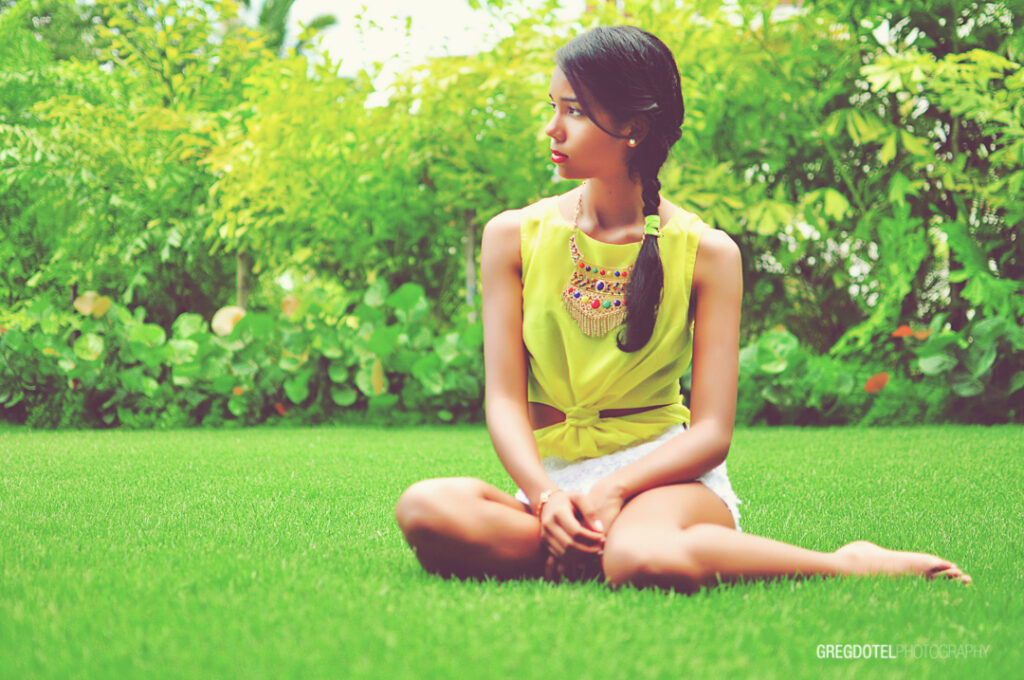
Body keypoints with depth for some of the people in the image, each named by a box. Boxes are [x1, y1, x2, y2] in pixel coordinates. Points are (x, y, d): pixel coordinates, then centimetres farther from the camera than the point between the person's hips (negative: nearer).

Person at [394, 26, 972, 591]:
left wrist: (613, 489, -24)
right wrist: (547, 495, -22)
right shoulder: (514, 236, 5)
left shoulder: (706, 252, -1)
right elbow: (506, 401, -1)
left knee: (643, 558, -41)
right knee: (426, 508, -32)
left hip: (662, 473, -2)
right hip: (552, 474, 3)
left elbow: (712, 431, -6)